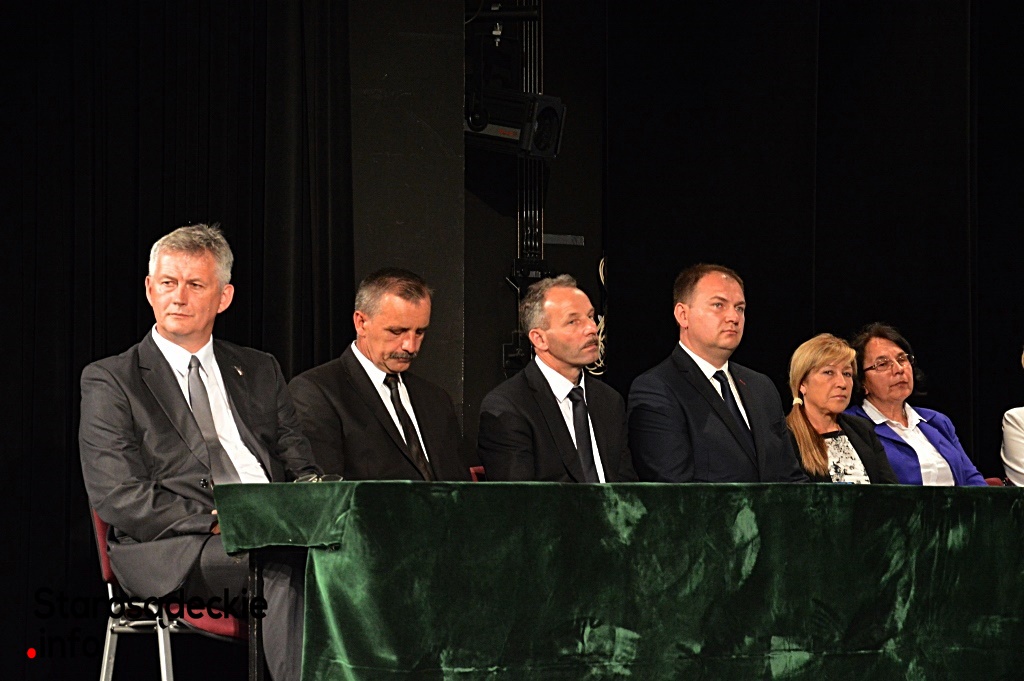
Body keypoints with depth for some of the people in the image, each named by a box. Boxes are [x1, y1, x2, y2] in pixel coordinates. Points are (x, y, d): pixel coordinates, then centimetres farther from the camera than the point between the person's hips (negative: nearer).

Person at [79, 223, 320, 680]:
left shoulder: (260, 371, 25)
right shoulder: (108, 381, 9)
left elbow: (301, 463, 21)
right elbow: (117, 497, -2)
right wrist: (216, 523, -14)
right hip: (174, 555, -4)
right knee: (283, 563, -36)